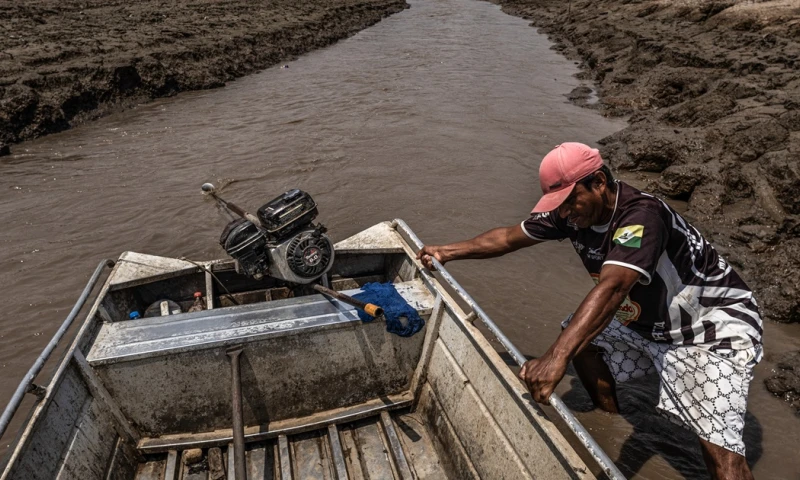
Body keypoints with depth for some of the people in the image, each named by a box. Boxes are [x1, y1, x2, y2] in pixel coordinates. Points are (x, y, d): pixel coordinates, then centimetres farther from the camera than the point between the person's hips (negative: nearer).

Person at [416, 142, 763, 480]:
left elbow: (611, 288, -47)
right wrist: (448, 252, -5)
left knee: (717, 442, -21)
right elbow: (510, 237, -1)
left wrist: (556, 358, -56)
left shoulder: (641, 216, -33)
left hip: (713, 322, -8)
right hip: (649, 319, 8)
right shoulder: (573, 213, -10)